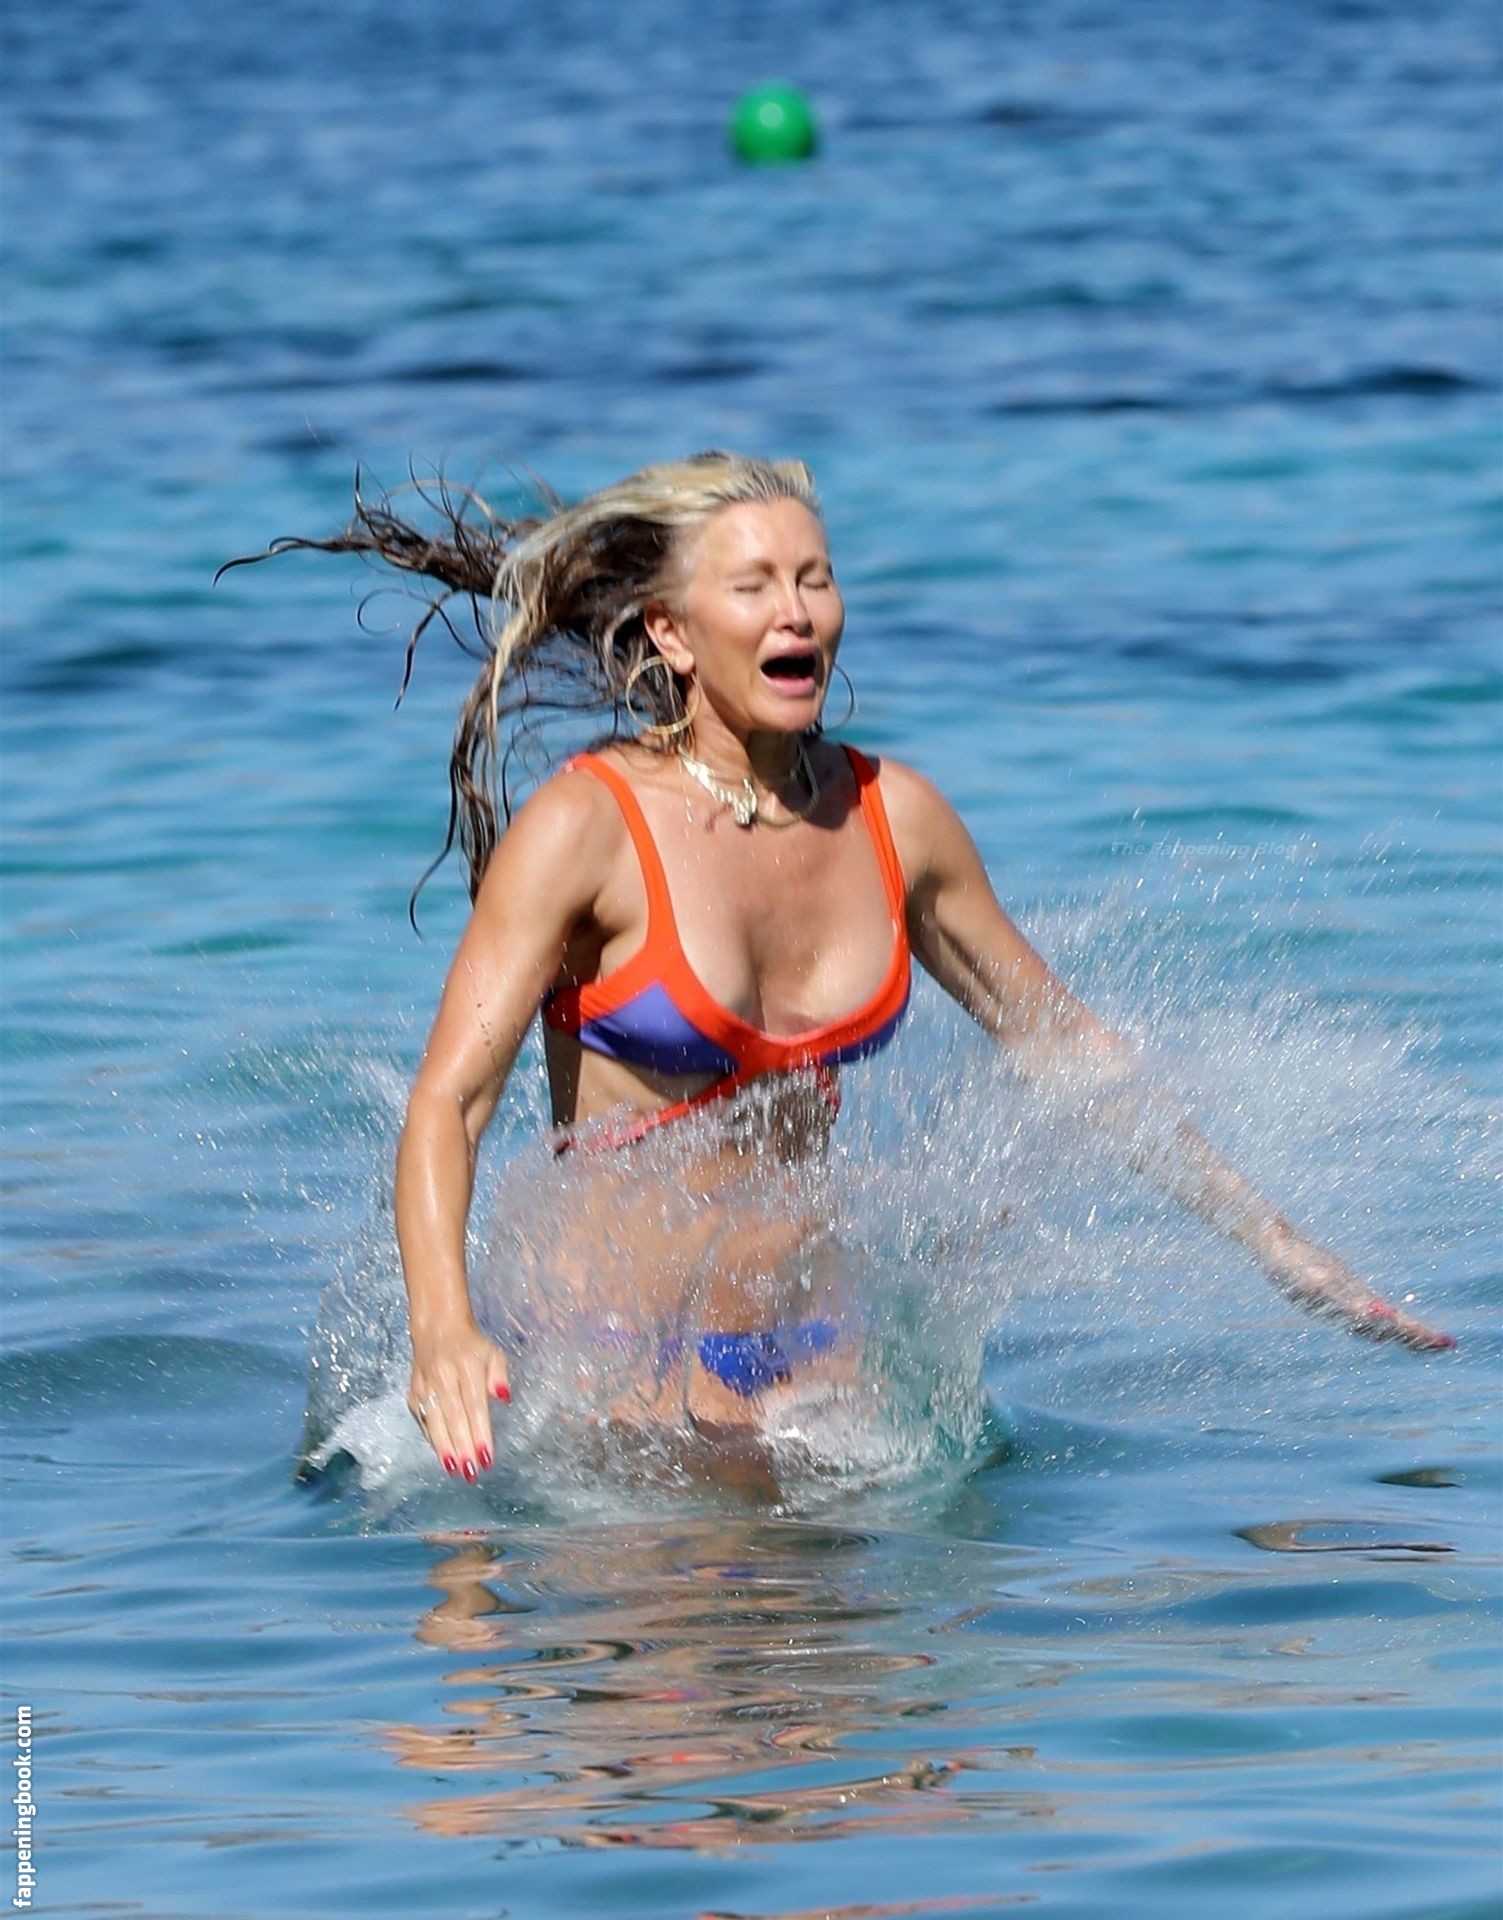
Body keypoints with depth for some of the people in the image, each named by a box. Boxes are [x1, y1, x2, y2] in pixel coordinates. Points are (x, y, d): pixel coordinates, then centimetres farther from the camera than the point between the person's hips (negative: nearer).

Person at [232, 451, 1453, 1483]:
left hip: (811, 1337, 5)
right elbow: (449, 1100, -20)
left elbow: (1062, 1042, 16)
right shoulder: (587, 827, -12)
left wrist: (1279, 1248, 15)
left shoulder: (894, 820, 3)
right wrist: (441, 1329, -38)